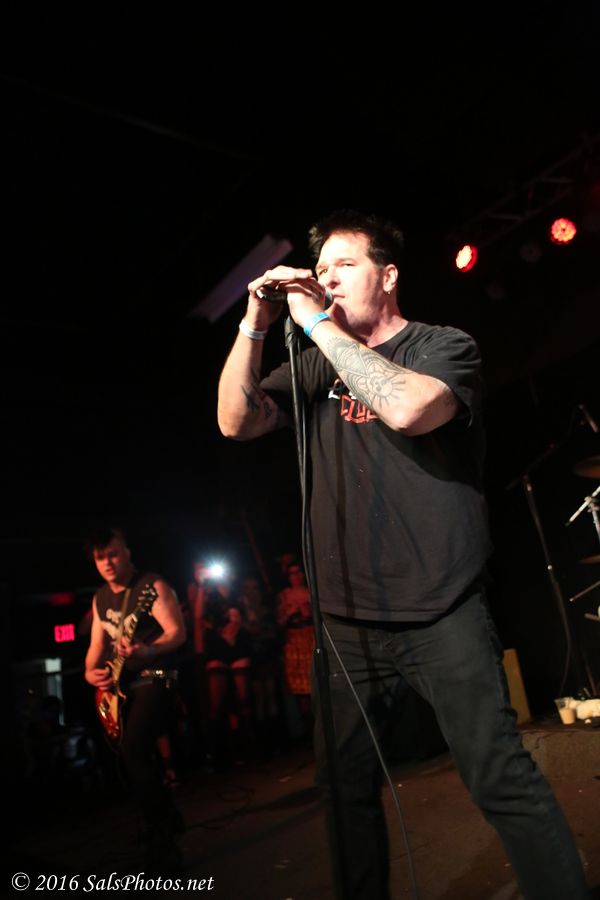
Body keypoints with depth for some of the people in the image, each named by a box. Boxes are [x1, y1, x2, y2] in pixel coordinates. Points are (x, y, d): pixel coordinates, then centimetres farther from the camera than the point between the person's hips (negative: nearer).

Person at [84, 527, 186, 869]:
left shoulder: (153, 586, -12)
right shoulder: (100, 599, 10)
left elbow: (178, 632, -18)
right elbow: (97, 645, 15)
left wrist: (146, 651, -34)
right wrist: (91, 671, -5)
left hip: (156, 678, -8)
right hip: (121, 684, 8)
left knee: (132, 750, -21)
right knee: (136, 754, 12)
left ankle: (162, 837, -7)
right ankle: (167, 817, 33)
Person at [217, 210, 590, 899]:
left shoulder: (445, 346, 0)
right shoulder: (317, 367, 12)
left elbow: (409, 409, -22)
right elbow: (237, 422, 3)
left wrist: (319, 322, -14)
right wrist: (254, 325, -7)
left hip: (443, 617, -4)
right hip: (348, 624, 5)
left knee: (502, 783, -3)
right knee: (345, 788, 12)